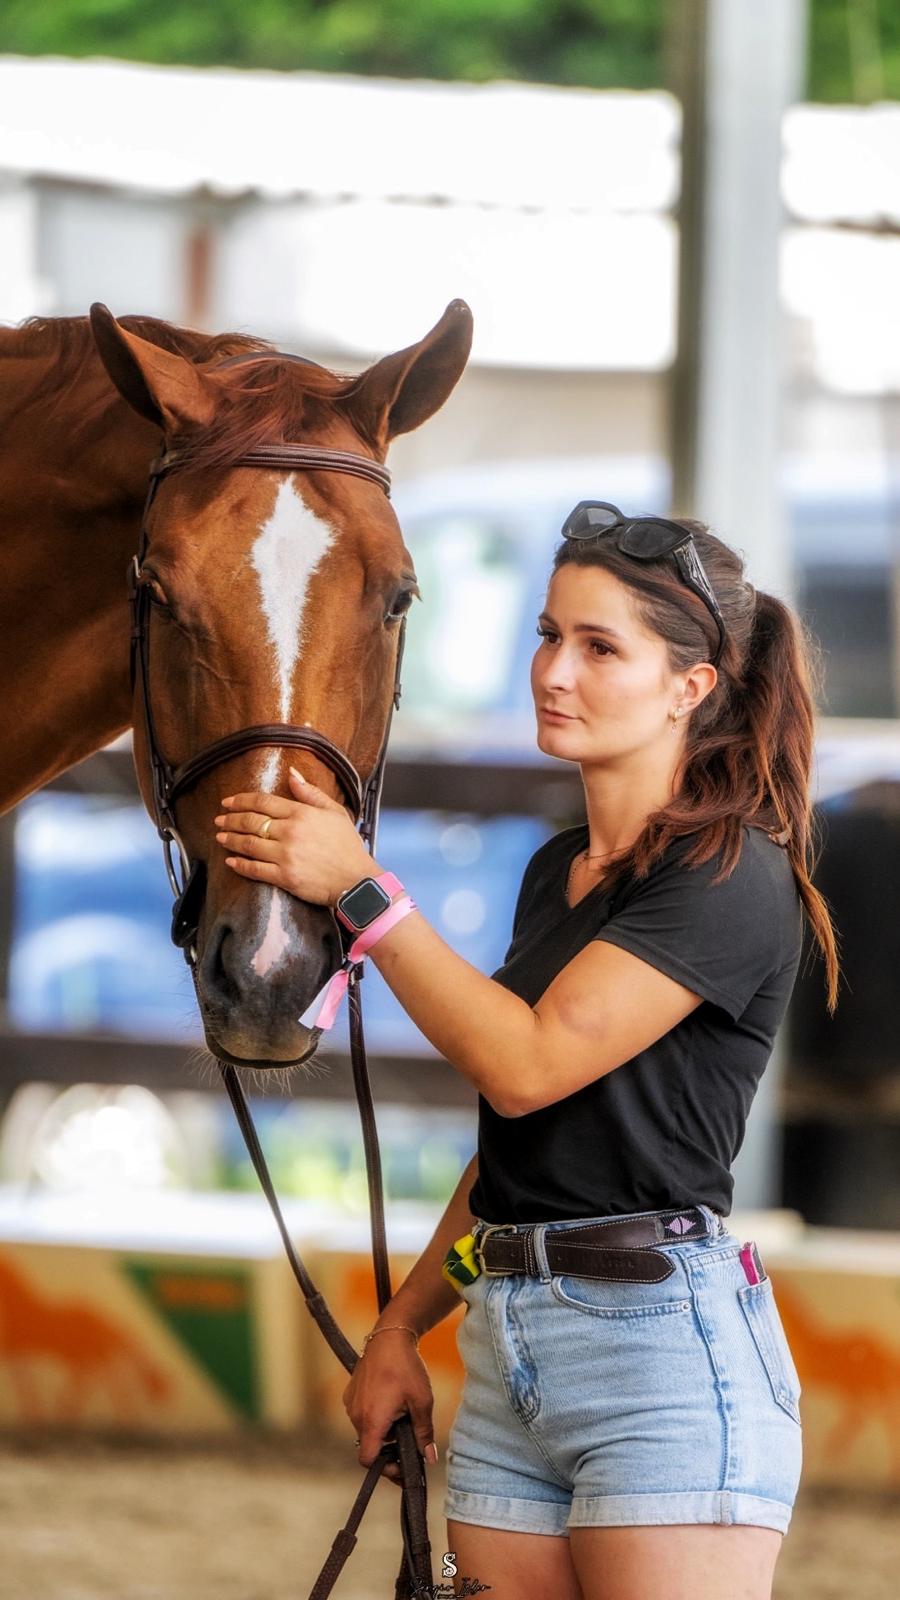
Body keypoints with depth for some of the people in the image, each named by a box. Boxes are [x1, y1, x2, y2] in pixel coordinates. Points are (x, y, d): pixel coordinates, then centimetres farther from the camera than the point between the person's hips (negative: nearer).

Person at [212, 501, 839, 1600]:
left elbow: (525, 1065, -17)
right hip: (507, 1358, 8)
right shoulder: (556, 871, 18)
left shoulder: (732, 877, -9)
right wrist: (399, 1328, 17)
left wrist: (361, 887, -15)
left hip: (666, 1344, -8)